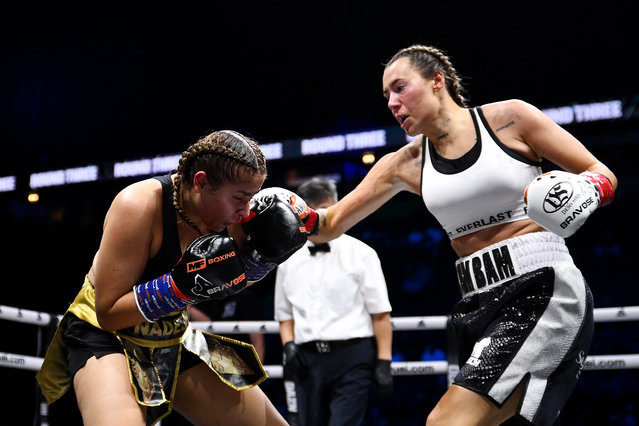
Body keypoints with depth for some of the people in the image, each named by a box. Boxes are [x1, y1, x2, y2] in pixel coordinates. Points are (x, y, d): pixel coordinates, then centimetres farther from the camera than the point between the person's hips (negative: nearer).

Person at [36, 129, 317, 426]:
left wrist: (265, 253, -11)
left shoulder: (226, 208, -10)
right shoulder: (140, 205, -27)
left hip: (173, 341, 7)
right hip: (105, 335, -6)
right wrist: (185, 285, -35)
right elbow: (108, 313, -25)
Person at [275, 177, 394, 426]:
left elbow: (380, 314, -2)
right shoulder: (289, 261, 12)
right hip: (307, 360, 4)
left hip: (352, 358, -4)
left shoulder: (360, 253, 1)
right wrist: (289, 346, 2)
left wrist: (383, 362, -8)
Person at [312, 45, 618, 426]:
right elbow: (329, 225, 11)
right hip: (480, 304, 6)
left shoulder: (508, 118, -1)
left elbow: (604, 176, 3)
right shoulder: (405, 165, 10)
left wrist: (584, 190, -20)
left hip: (543, 289, -6)